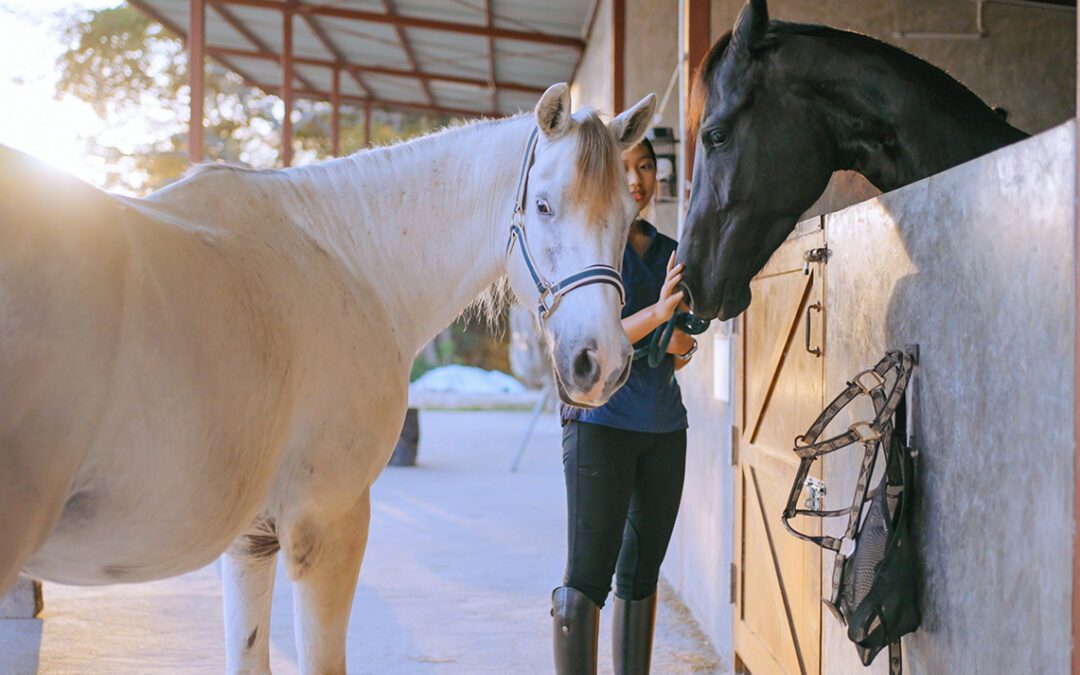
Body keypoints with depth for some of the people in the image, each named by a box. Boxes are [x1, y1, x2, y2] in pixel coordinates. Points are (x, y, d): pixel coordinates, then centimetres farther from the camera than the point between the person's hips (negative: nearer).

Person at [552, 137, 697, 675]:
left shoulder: (670, 253, 13)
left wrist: (679, 346, -3)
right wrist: (656, 313, -28)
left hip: (664, 428, 6)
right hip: (600, 422, -6)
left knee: (642, 574, 9)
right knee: (586, 577, -9)